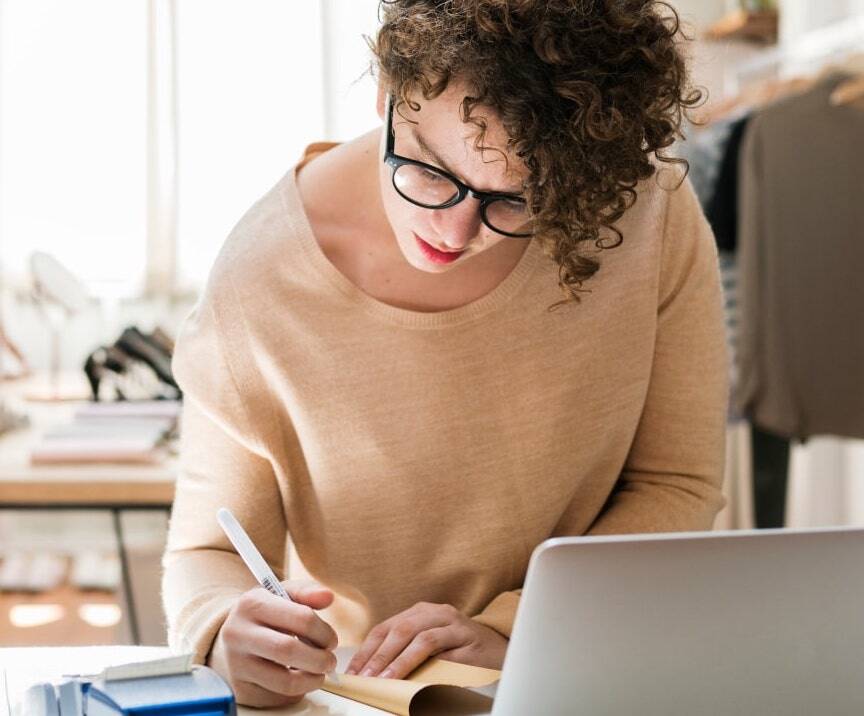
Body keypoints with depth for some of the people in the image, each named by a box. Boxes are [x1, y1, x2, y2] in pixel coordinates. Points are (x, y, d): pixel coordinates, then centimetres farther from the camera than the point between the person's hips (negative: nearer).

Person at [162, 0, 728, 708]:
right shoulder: (261, 281, -17)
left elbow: (676, 488, -6)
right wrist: (229, 636, -28)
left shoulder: (652, 208, -14)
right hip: (353, 693, 0)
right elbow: (210, 550, -6)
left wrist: (508, 631, -18)